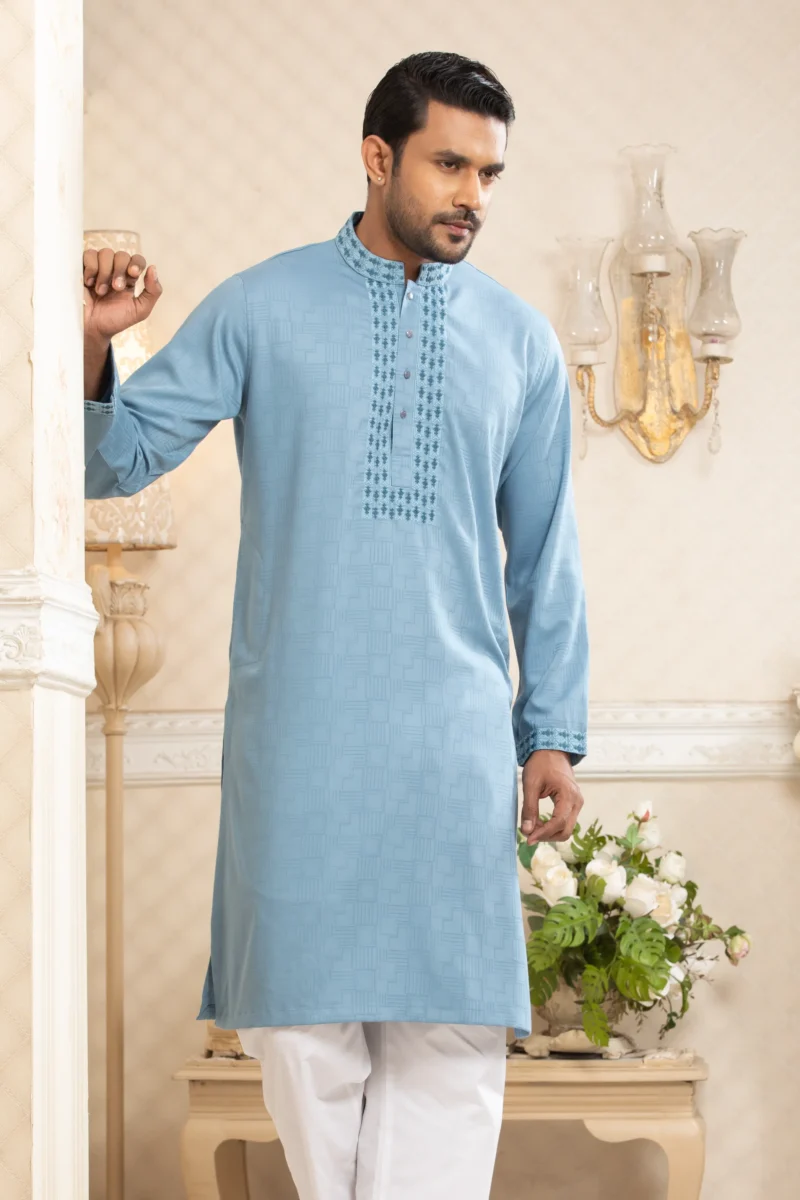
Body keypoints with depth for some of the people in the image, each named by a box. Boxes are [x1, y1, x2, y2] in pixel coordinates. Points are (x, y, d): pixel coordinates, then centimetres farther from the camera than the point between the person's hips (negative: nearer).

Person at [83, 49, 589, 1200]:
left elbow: (545, 555, 13)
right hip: (296, 731, -1)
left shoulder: (521, 341, 8)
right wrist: (93, 349, -20)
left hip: (456, 739, 1)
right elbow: (113, 461, 0)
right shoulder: (261, 308, 2)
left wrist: (554, 730, 9)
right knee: (304, 1017, 3)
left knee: (450, 1021, -1)